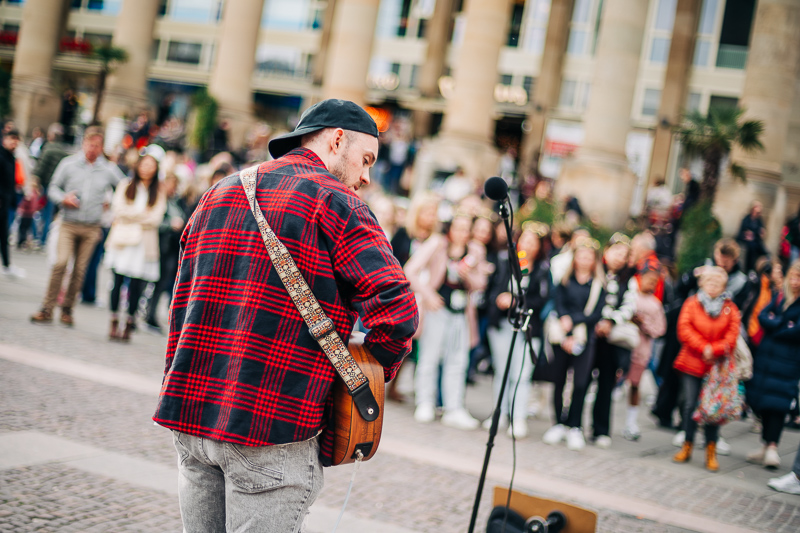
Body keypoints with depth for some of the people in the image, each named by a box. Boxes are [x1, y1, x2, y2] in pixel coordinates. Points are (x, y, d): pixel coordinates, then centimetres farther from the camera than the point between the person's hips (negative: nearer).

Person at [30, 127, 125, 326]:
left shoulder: (109, 169, 3)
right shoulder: (68, 164, 2)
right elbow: (53, 187, 9)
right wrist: (63, 199, -9)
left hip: (92, 228, 1)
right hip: (69, 225, -1)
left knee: (80, 269, 2)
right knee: (60, 263, -15)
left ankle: (67, 309, 16)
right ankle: (47, 309, -9)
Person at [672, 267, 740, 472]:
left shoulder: (730, 309, 4)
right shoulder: (692, 303, 3)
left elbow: (732, 336, -4)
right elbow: (684, 329, -6)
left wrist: (713, 350, -16)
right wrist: (703, 348, -15)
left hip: (717, 367, 0)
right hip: (692, 364, 0)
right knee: (690, 405, 2)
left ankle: (711, 451, 9)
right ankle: (687, 446, 17)